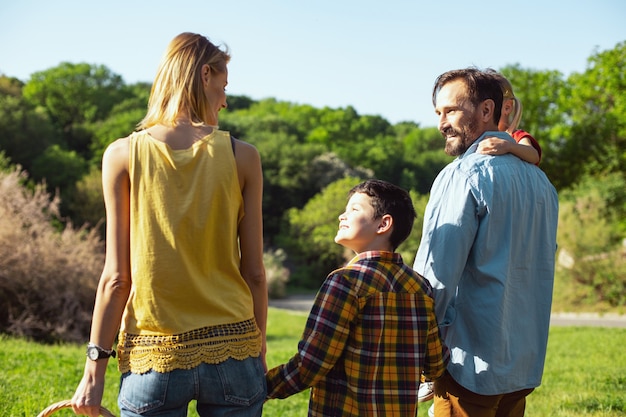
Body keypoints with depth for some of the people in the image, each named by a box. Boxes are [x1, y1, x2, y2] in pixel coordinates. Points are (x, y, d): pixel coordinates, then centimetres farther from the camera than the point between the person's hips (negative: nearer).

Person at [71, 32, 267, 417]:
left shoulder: (123, 155, -4)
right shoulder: (243, 157, -2)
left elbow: (116, 278, -5)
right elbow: (254, 273, 1)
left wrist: (95, 367, 3)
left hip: (154, 360, 0)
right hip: (232, 355, 1)